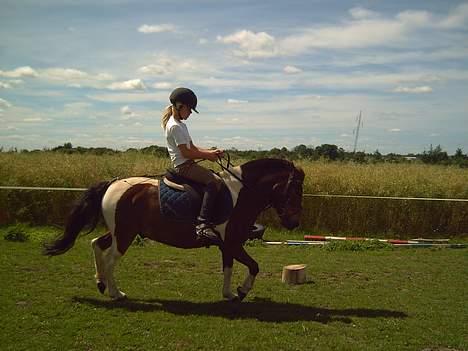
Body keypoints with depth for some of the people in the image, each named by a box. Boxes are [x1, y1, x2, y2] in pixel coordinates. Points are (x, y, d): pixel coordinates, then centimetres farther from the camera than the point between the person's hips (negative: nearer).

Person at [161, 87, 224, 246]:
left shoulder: (181, 125, 21)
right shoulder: (175, 126, -12)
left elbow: (193, 147, 21)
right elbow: (186, 152, -18)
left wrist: (211, 152, 8)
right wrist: (207, 156, -10)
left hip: (188, 164, 11)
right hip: (183, 166, -11)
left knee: (217, 178, 10)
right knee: (214, 181, -28)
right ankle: (203, 225, -39)